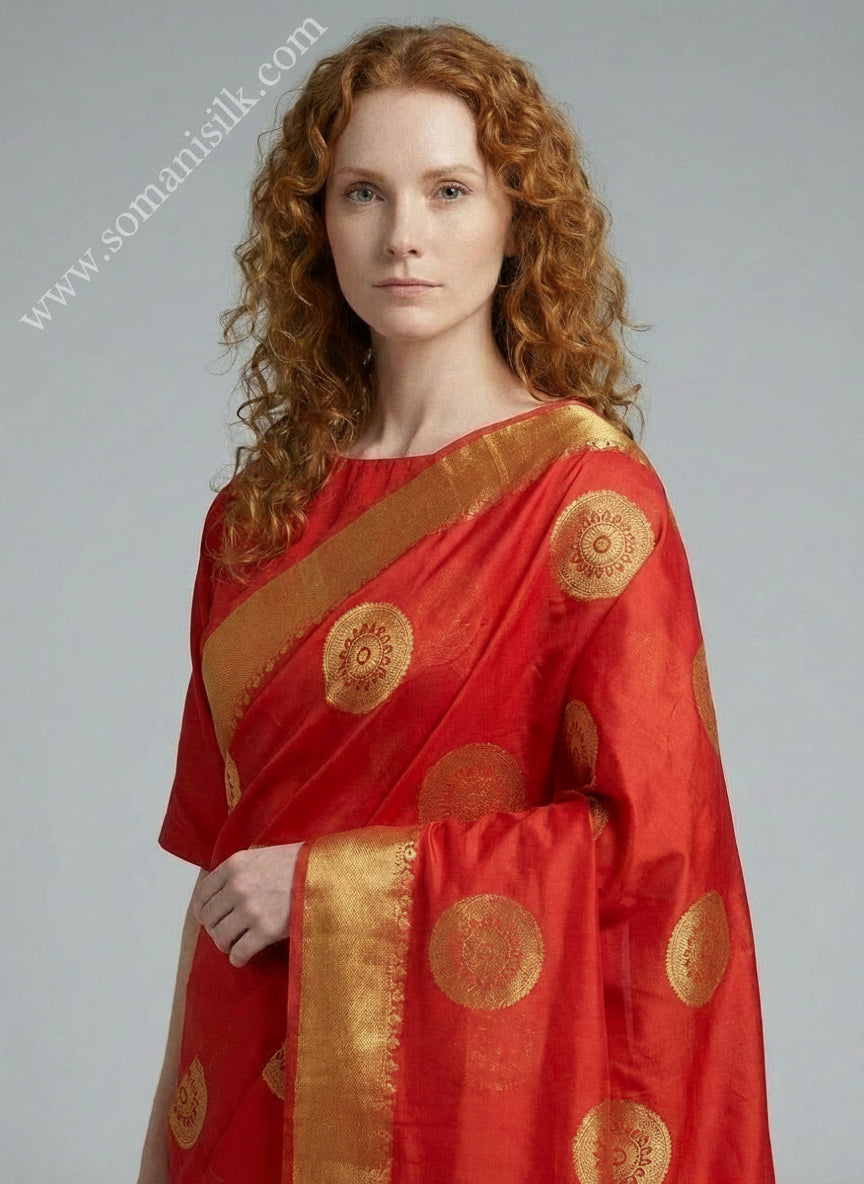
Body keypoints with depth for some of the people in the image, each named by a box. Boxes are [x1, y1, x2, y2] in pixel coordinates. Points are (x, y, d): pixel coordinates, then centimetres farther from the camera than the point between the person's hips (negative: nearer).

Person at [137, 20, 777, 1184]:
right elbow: (219, 842, 8)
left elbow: (653, 833, -14)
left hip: (475, 1078, -4)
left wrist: (329, 882, -14)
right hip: (257, 1090, 5)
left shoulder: (587, 488, -11)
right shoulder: (263, 512, 4)